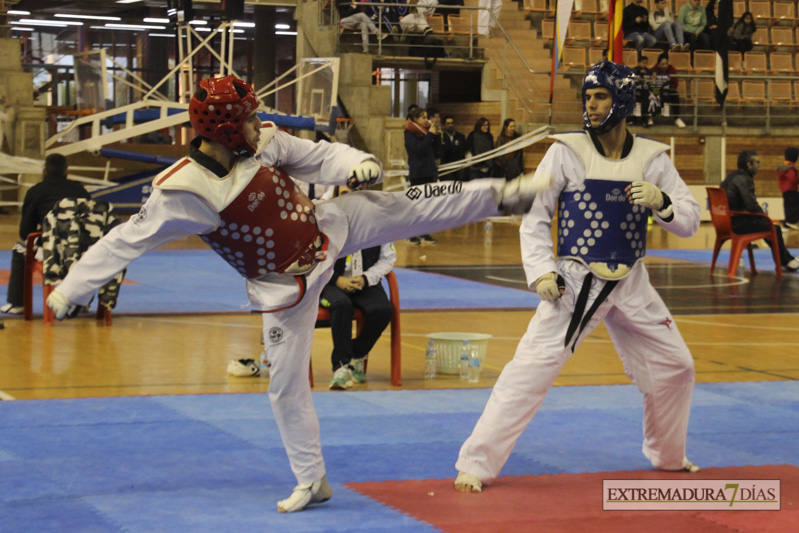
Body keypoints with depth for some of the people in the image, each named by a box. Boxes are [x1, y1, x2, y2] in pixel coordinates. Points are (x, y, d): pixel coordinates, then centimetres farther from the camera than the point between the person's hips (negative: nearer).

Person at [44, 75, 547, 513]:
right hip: (287, 285, -3)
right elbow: (126, 240, -19)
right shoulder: (183, 192, -25)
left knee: (408, 207, -3)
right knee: (287, 384, 5)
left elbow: (323, 157, -4)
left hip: (327, 229, 3)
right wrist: (70, 289, -20)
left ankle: (502, 194, 13)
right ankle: (312, 482, 20)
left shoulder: (265, 142, -13)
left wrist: (357, 163, -26)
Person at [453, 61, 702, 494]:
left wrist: (661, 202, -19)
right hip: (574, 283, -4)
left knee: (674, 366, 13)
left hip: (630, 283, 4)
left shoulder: (651, 158, 1)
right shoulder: (567, 151, -7)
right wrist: (541, 272, -15)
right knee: (530, 370, -16)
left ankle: (668, 457, 37)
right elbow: (534, 215, -4)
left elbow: (690, 221, 2)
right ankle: (475, 465, -12)